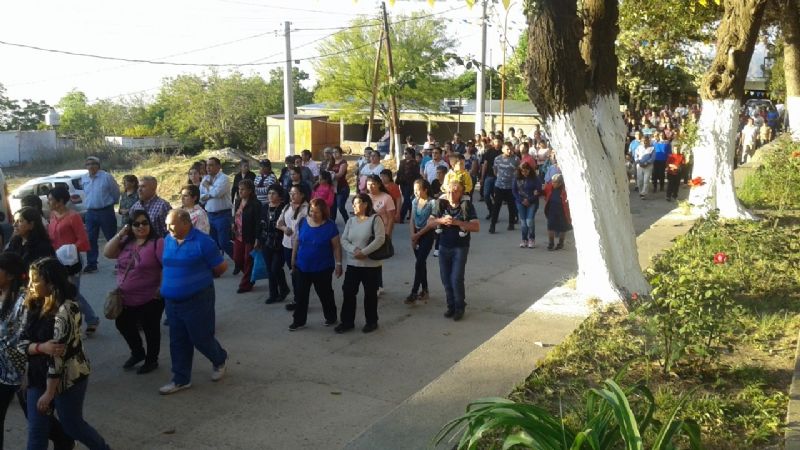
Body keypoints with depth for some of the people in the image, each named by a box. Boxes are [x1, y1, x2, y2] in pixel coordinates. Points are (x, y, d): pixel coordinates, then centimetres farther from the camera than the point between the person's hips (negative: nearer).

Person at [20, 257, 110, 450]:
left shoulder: (65, 311, -23)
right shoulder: (36, 306, 3)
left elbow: (58, 355, -23)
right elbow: (22, 342, 0)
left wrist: (49, 393, -21)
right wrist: (42, 347, -22)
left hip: (67, 378, -7)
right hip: (39, 377, 7)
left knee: (72, 425, 11)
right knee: (36, 430, 9)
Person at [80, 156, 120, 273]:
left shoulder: (106, 177, -10)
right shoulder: (84, 178, 7)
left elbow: (116, 192, 0)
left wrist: (112, 202, 11)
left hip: (105, 212, -5)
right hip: (90, 212, 5)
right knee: (90, 239, 7)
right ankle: (91, 264, 16)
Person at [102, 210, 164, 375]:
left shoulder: (157, 242, -16)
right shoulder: (126, 242, 5)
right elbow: (107, 253, -2)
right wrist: (119, 235, -9)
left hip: (150, 299, -7)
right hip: (126, 298, 7)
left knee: (150, 329, 9)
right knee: (123, 325, 20)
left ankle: (152, 360, 29)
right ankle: (137, 353, 42)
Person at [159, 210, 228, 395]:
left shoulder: (203, 241, -16)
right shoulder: (168, 240, 4)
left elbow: (220, 268, -9)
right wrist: (164, 286, 11)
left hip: (198, 300, -6)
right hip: (172, 301, 6)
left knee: (201, 338, 5)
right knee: (178, 342, 12)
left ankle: (220, 360, 34)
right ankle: (181, 379, 25)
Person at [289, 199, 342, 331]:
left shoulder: (330, 226, -13)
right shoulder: (303, 222, -3)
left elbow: (336, 246, -9)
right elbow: (296, 241, 6)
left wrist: (338, 264, -10)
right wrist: (293, 260, 8)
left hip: (322, 268, -3)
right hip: (302, 266, 3)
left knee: (325, 294, 12)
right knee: (300, 294, 9)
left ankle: (331, 317, 31)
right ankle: (299, 321, 22)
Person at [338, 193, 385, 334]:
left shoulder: (375, 219, -9)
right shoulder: (351, 221, 8)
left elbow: (380, 239, -18)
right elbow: (344, 240, 4)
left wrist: (364, 252, -22)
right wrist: (354, 250, -15)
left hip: (371, 265, -5)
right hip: (352, 264, 5)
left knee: (370, 294, 7)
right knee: (348, 292, 6)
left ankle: (371, 322, 22)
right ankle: (347, 322, 18)